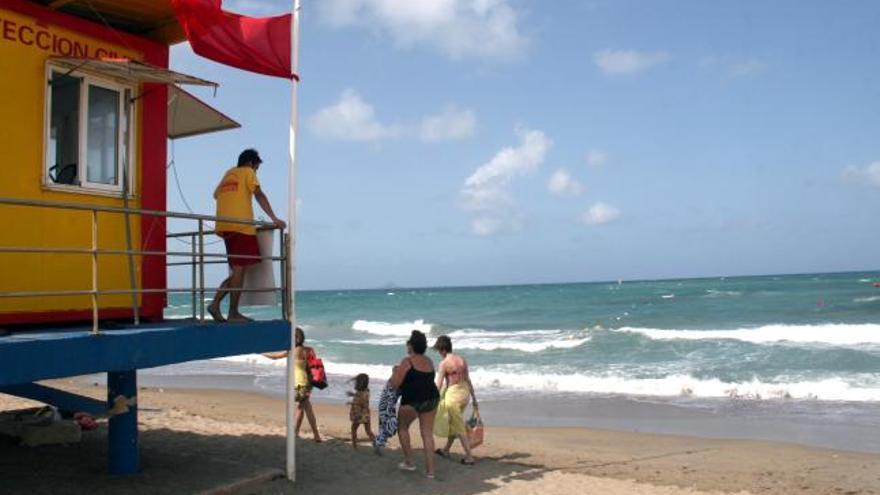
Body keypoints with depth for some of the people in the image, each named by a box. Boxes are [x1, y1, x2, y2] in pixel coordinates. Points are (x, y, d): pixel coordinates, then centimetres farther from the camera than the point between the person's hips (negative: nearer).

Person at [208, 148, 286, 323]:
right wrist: (274, 219, -13)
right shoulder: (247, 172, 3)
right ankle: (233, 313, -6)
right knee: (239, 269, -6)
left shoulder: (227, 175, 24)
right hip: (241, 227, -7)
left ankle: (215, 304, 1)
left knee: (237, 270, 12)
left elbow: (217, 195, 27)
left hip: (224, 227, 7)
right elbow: (259, 195, -8)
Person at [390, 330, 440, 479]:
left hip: (412, 401, -6)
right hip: (432, 399, 6)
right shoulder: (429, 361, 9)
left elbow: (395, 384, -11)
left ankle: (409, 462, 19)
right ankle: (430, 470, 11)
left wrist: (395, 372, 9)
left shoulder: (407, 361, -11)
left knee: (402, 427, 19)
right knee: (427, 434, 10)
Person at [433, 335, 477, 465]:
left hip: (453, 394, -7)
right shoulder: (462, 360, 5)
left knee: (459, 427, 3)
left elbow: (438, 385, -13)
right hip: (464, 392, 7)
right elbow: (468, 380, 9)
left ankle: (469, 457, 4)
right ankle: (446, 450, 39)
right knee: (453, 423, 23)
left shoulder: (443, 364, -13)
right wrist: (474, 399, 15)